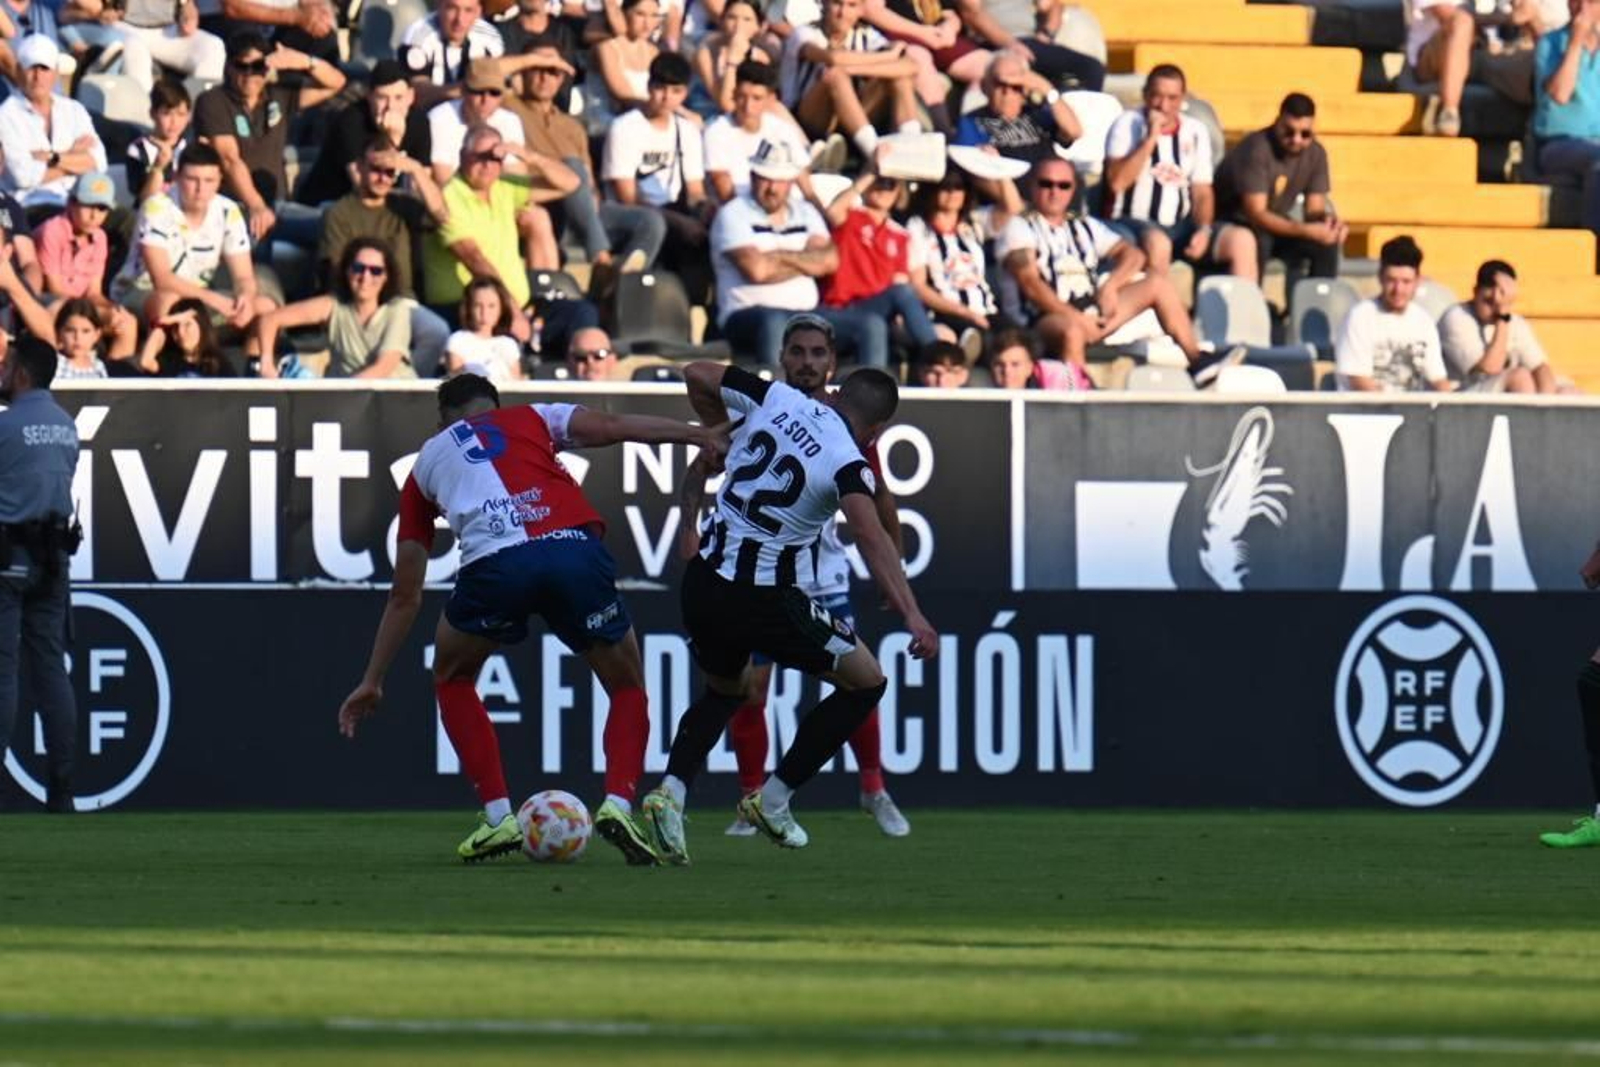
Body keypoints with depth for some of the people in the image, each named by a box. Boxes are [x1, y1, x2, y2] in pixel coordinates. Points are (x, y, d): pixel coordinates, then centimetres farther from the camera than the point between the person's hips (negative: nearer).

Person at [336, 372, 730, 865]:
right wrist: (700, 435, 11)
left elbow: (404, 596, 36)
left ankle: (498, 817, 16)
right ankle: (618, 806, -2)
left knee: (452, 679, 29)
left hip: (495, 563, 0)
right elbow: (613, 427, 12)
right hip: (575, 548, 0)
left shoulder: (427, 461, 34)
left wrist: (372, 681, 43)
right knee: (627, 688, 22)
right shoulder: (532, 418, 33)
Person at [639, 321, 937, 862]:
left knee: (723, 690, 30)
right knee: (866, 681, 12)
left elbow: (697, 375, 12)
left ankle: (670, 791, 4)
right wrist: (912, 616, -35)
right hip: (769, 597, -6)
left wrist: (720, 430, 30)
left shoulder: (778, 398, 2)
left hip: (705, 584, 6)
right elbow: (870, 537, -28)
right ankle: (773, 800, 9)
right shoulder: (848, 461, -13)